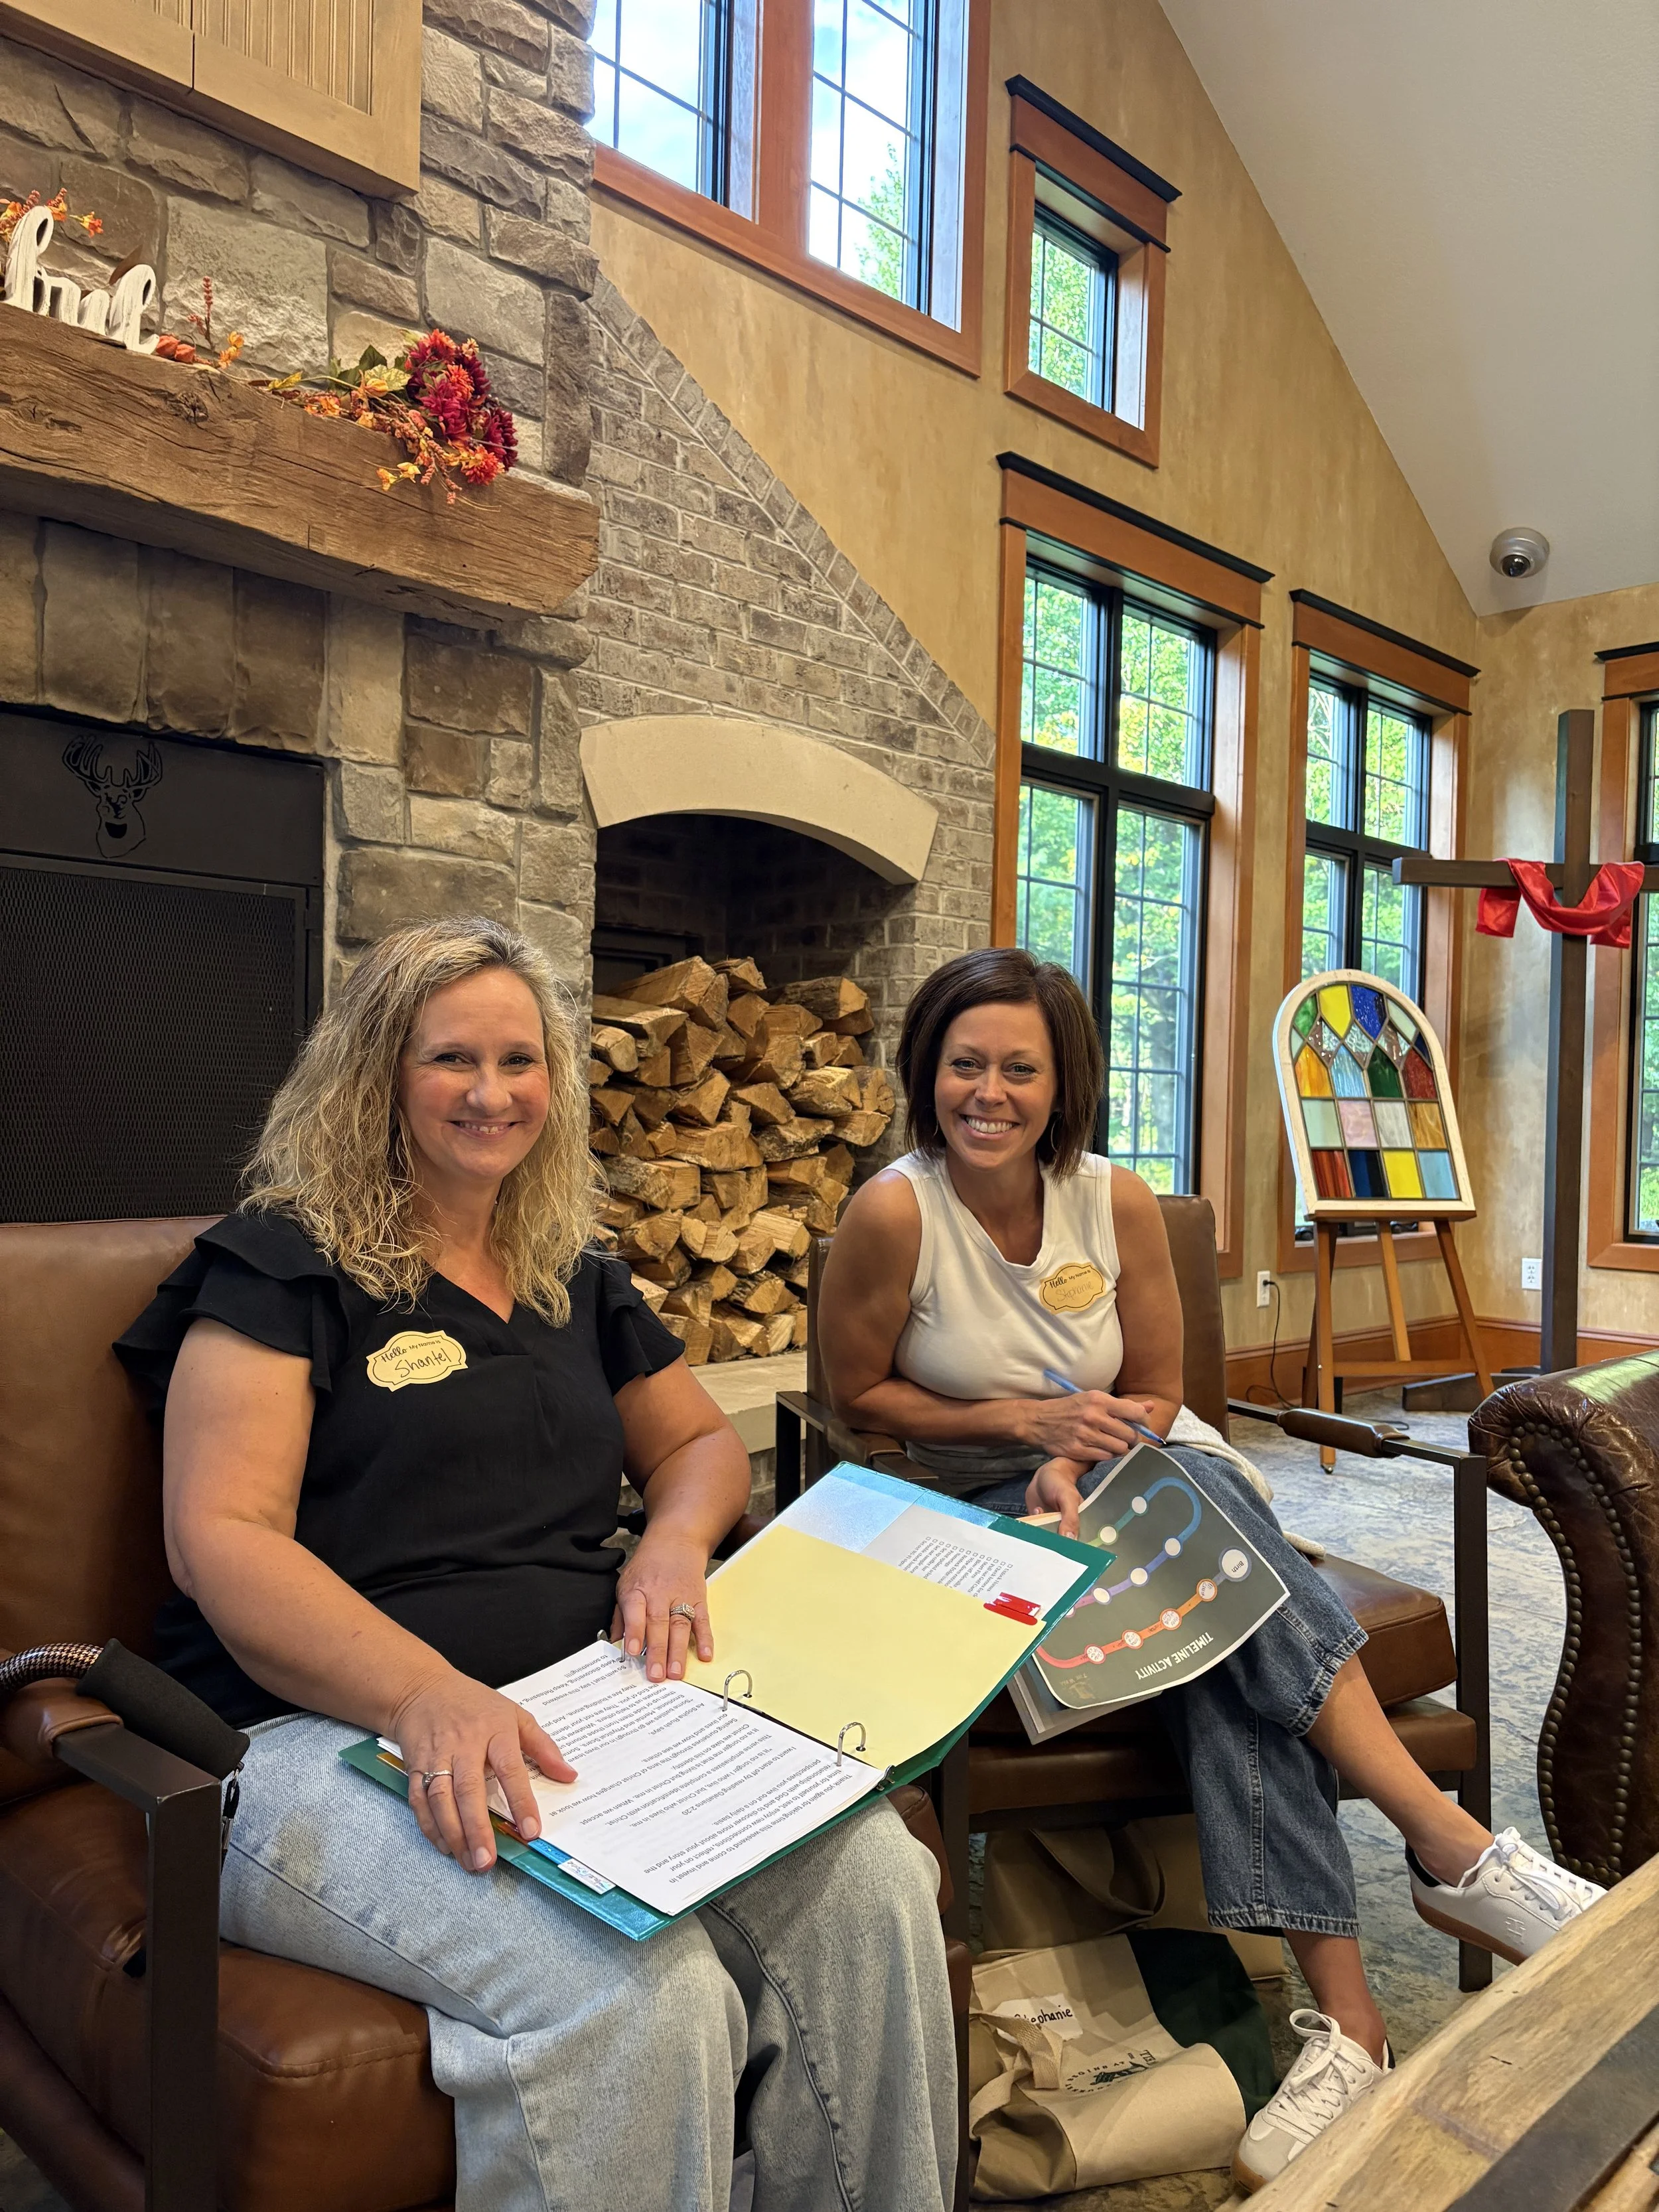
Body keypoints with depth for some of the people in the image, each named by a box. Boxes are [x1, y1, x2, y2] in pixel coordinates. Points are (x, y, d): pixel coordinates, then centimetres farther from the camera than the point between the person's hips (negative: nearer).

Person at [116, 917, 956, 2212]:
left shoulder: (577, 1280, 17)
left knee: (871, 1882, -19)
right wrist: (430, 1695, -26)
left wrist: (674, 1544, 1)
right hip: (326, 1734, -5)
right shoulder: (285, 1265, 0)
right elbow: (220, 1538, -10)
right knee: (632, 1990, -31)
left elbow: (703, 1442, 26)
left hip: (584, 1712, 5)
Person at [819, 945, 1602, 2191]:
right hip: (991, 1512, -3)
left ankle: (1345, 2014, -28)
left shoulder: (1119, 1203, -6)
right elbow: (857, 1397, -7)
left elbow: (1155, 1396, 3)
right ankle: (1453, 1849, -29)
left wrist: (1082, 1464, -18)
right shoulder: (896, 1214, -15)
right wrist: (1025, 1420, -16)